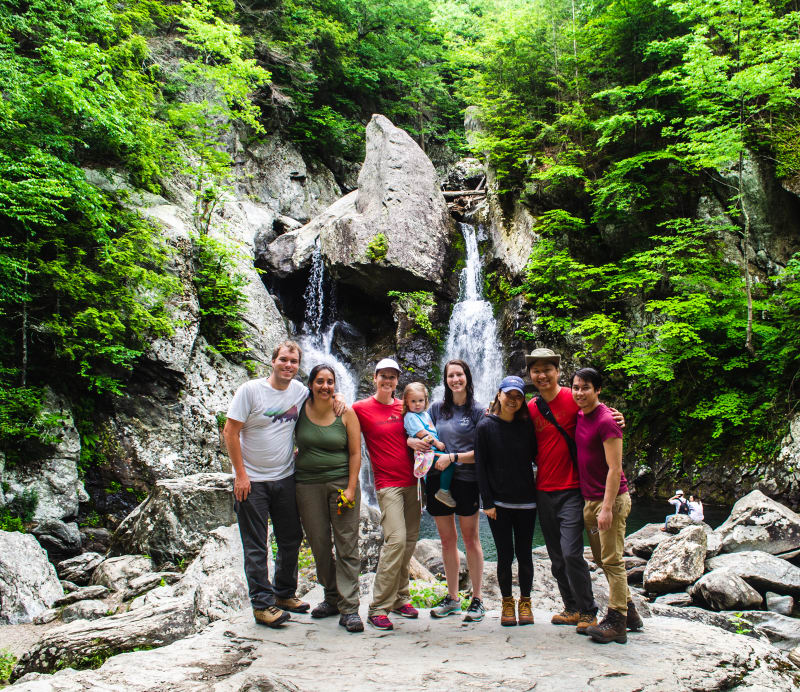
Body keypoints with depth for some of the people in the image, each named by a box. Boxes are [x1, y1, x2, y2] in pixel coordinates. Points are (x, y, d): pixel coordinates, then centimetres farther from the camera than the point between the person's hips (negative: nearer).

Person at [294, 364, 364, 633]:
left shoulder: (346, 413, -2)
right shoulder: (300, 409, 1)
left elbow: (355, 453, -3)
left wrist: (350, 489, -9)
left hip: (341, 482, -2)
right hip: (307, 484, 2)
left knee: (347, 546, -4)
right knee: (319, 545, 8)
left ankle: (349, 608, -2)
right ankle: (332, 598, 25)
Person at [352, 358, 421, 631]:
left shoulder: (403, 407, 11)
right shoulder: (361, 408, -2)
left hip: (411, 480, 6)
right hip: (388, 483, -5)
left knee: (410, 541, 7)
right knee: (396, 539, -17)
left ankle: (399, 598, 21)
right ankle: (378, 608, -9)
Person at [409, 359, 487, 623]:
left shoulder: (478, 410, -1)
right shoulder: (437, 408, 10)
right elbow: (419, 434, 15)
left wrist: (452, 457, -17)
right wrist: (412, 441, -8)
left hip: (466, 479, -4)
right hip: (437, 479, 4)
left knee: (470, 539, 3)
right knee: (447, 540, 11)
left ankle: (477, 599, 13)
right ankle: (452, 598, 22)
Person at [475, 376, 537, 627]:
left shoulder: (527, 425, 4)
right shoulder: (485, 427, -2)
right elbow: (480, 466, -3)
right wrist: (487, 502, -7)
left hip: (525, 502, 2)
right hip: (498, 503, -2)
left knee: (524, 554, 7)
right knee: (505, 555, 3)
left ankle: (525, 602, 23)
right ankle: (507, 602, 20)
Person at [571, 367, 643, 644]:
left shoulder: (606, 421, -17)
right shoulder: (579, 416, 10)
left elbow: (614, 468, -20)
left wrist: (607, 507, -22)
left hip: (610, 499, -9)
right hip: (589, 499, 9)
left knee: (612, 561, -3)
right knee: (602, 559, 16)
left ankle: (616, 622, 4)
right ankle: (629, 612, 28)